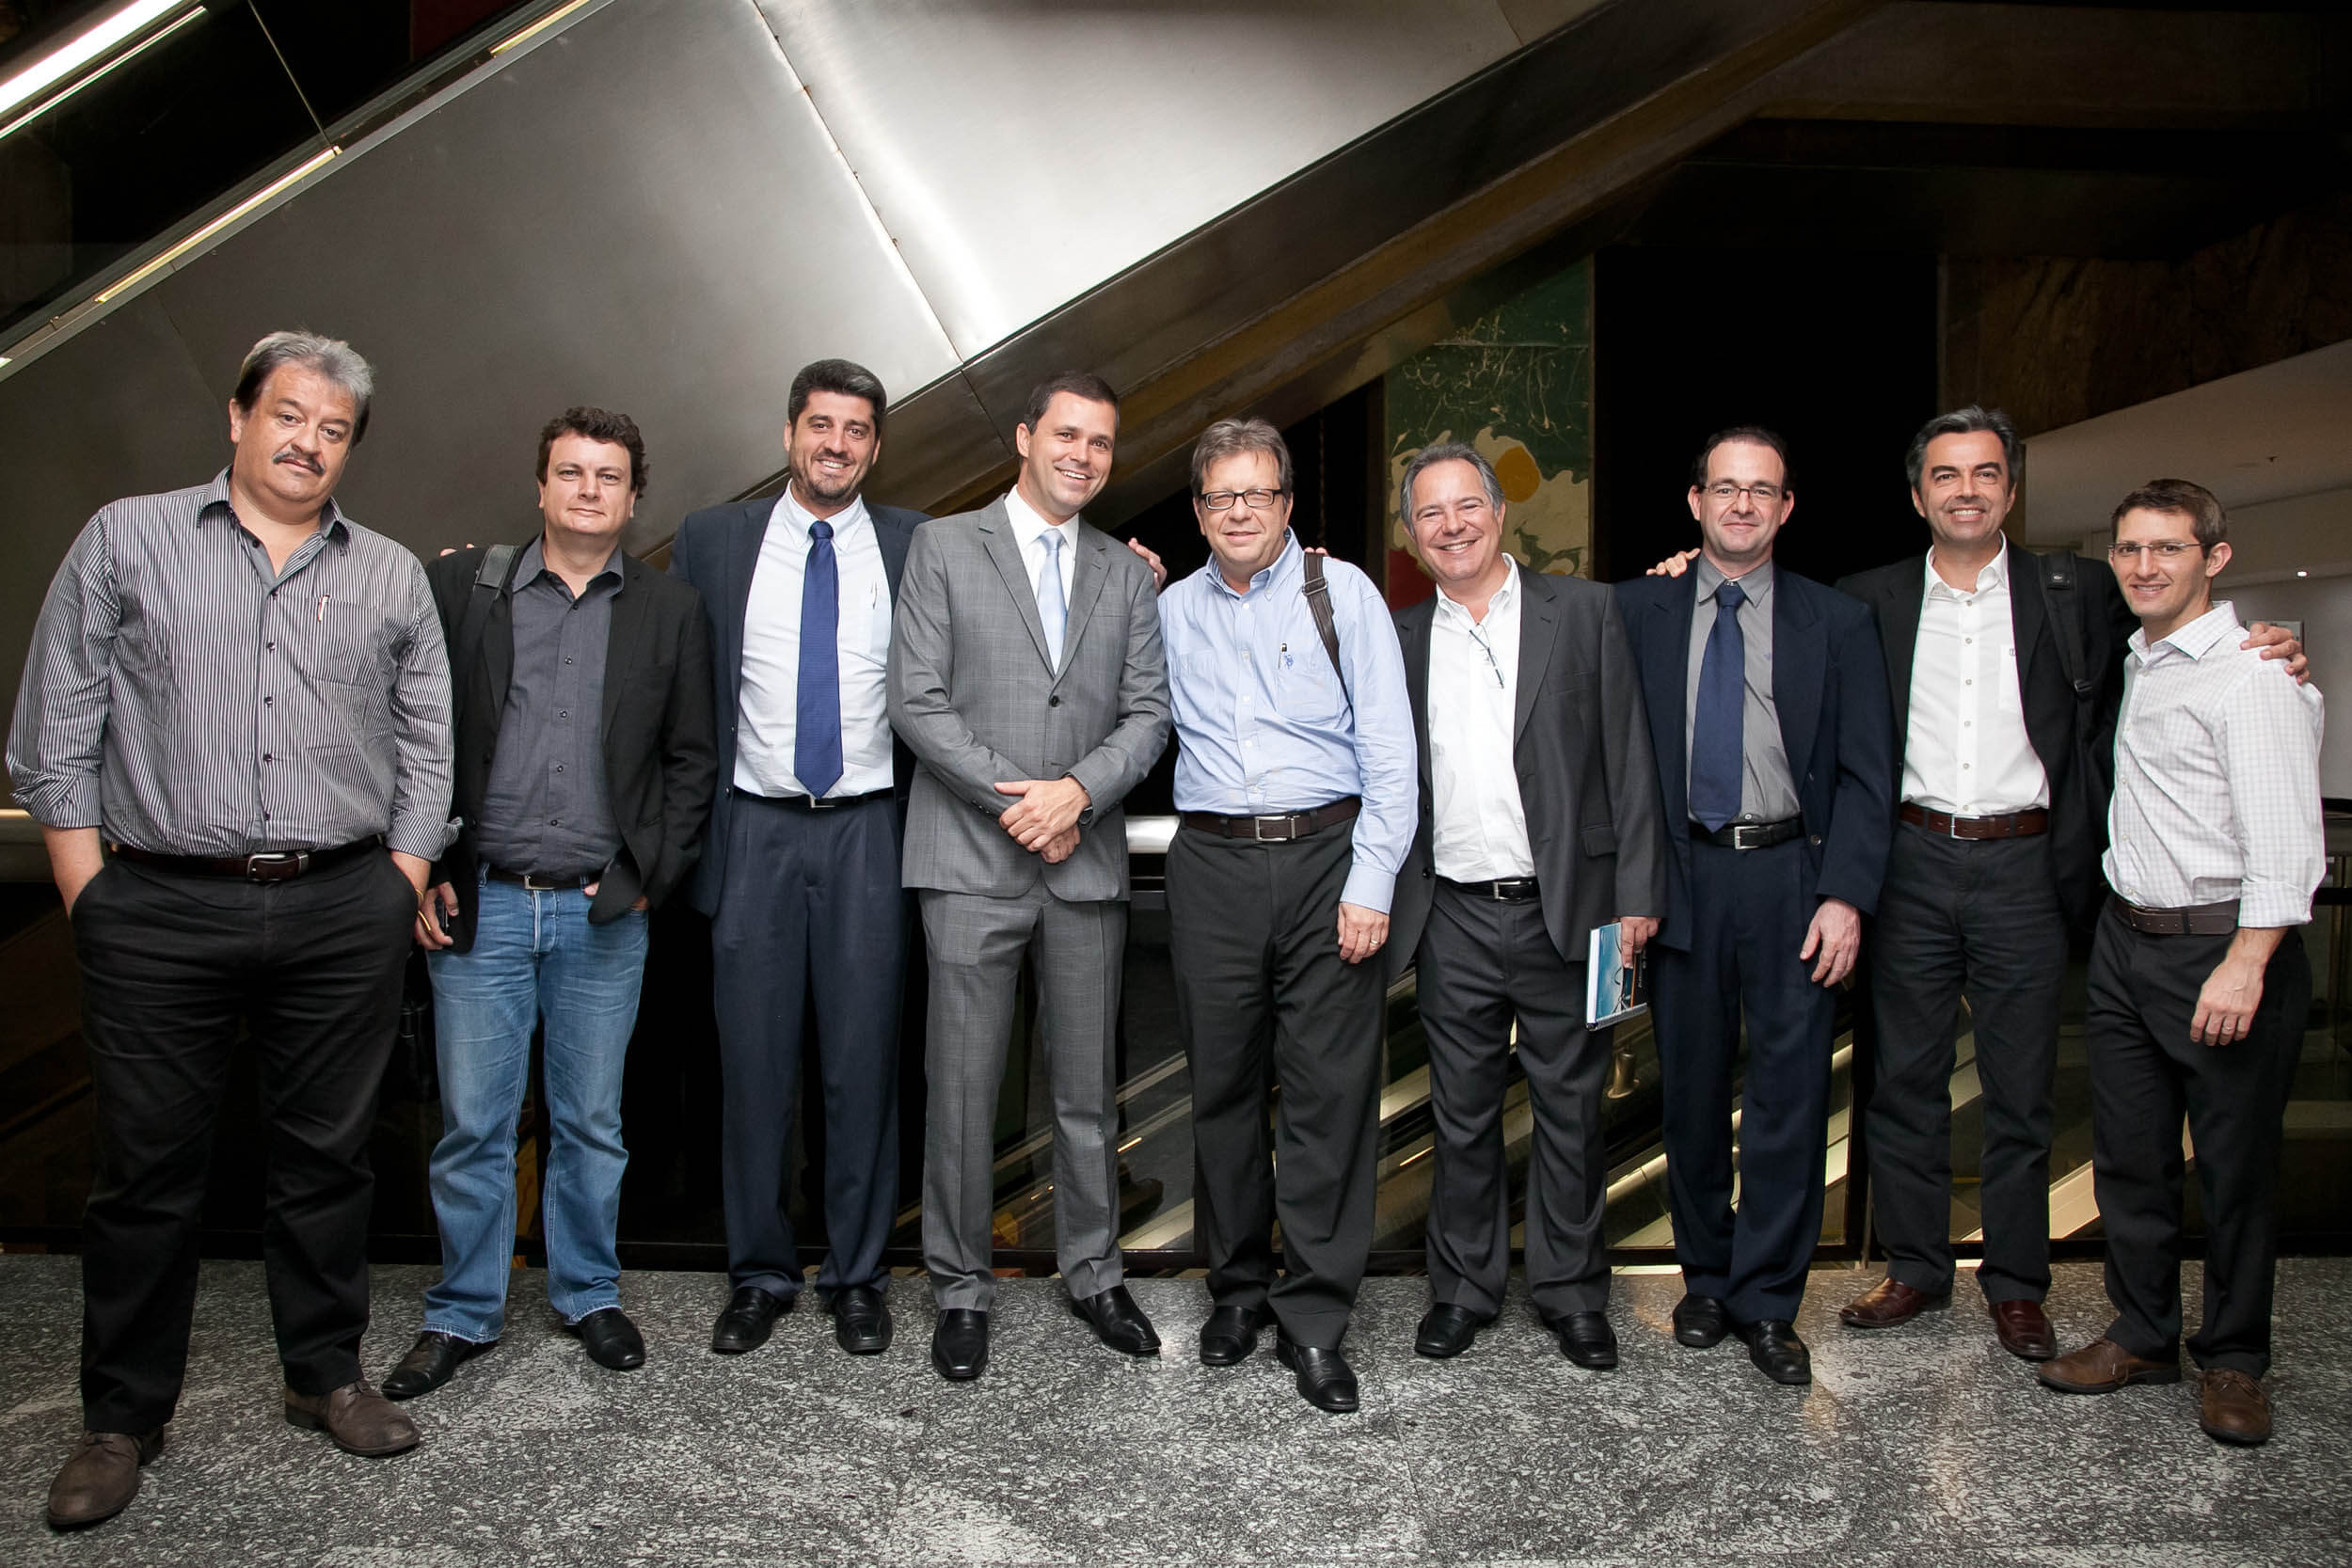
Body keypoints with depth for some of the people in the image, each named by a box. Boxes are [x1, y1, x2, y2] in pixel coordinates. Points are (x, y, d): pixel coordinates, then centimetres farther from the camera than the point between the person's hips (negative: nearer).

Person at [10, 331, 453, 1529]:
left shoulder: (391, 578, 12)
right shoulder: (126, 540, 7)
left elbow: (425, 757, 12)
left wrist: (396, 894, 3)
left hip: (344, 910, 2)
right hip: (161, 912, -1)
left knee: (327, 1155, 9)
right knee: (146, 1169, 5)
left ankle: (326, 1376, 25)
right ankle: (122, 1417, 20)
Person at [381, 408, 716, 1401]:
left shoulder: (670, 613, 5)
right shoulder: (462, 587, 3)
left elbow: (691, 761, 8)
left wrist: (652, 874, -1)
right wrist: (426, 874, -1)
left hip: (603, 912, 1)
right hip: (481, 906, 0)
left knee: (591, 1124, 11)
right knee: (472, 1125, 6)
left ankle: (589, 1296, 28)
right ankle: (463, 1314, 23)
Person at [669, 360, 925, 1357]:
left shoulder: (915, 547, 5)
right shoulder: (712, 541, 7)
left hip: (868, 833, 0)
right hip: (755, 833, 1)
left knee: (863, 1066, 5)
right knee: (753, 1066, 6)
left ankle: (857, 1276, 19)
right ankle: (759, 1274, 21)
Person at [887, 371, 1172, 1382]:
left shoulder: (1127, 575, 13)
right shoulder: (944, 547, 3)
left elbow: (1148, 715, 7)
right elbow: (917, 701, -5)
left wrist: (1076, 790, -11)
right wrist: (1015, 802, -11)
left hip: (1087, 863, 3)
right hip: (972, 860, -3)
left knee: (1087, 1087, 11)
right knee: (962, 1084, 2)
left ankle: (1093, 1272, 27)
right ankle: (961, 1288, 18)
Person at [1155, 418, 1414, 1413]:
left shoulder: (1342, 593, 4)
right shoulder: (1171, 609, 13)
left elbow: (1389, 749, -1)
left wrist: (1371, 884, -9)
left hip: (1326, 858, -2)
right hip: (1211, 863, 3)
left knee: (1329, 1092, -2)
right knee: (1223, 1087, 8)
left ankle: (1314, 1320, 8)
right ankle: (1238, 1288, 24)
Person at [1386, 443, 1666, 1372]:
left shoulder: (1585, 613, 1)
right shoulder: (1400, 640, 9)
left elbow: (1628, 759, -2)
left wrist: (1636, 895, -6)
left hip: (1565, 911, -2)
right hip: (1455, 920, 2)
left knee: (1570, 1112, 9)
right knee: (1462, 1117, 11)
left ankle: (1570, 1291, 25)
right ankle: (1463, 1287, 26)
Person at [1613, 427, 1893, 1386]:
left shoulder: (1837, 622, 5)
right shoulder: (1637, 612, 5)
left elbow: (1864, 773, 1)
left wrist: (1845, 895, -8)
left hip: (1792, 879, 0)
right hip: (1681, 876, 1)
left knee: (1791, 1094, 1)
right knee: (1691, 1090, 11)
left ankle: (1766, 1301, 15)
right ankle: (1705, 1279, 27)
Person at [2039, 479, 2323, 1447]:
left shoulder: (2254, 674, -12)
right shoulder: (2139, 661, 13)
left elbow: (2284, 838, -18)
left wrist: (2245, 965, -23)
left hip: (2223, 944, -7)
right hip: (2125, 940, 8)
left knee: (2237, 1170, 5)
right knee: (2128, 1157, 13)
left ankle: (2232, 1361, 21)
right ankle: (2143, 1336, 27)